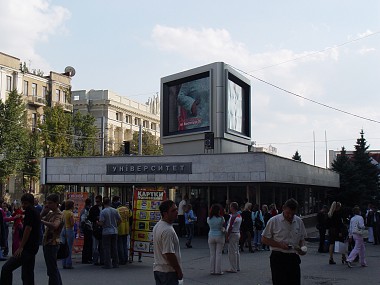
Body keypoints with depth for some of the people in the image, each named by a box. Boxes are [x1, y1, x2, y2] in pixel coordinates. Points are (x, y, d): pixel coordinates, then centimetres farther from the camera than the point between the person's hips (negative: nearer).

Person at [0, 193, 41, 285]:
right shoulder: (36, 213, 18)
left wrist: (21, 247, -17)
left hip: (27, 249, -10)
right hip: (33, 249, 10)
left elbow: (28, 229, -17)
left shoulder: (30, 212, -11)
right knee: (28, 275, 12)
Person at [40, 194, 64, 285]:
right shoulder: (50, 213, 13)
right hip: (47, 243, 9)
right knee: (54, 268, 19)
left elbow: (55, 226, -34)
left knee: (52, 269, -6)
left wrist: (41, 221, -36)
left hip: (52, 244, -9)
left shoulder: (59, 215, -15)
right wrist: (44, 211, 0)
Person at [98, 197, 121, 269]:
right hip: (114, 231, 4)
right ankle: (115, 264, 17)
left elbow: (101, 223, -15)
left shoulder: (103, 212, -12)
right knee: (114, 248, 12)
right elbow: (120, 220, 6)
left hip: (106, 232, -4)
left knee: (107, 249, 1)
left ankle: (107, 265, 2)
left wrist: (97, 222, 6)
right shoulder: (115, 211, 1)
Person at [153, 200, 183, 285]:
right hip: (168, 271, -10)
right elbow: (169, 254, -25)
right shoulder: (168, 230, -23)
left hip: (157, 268, 10)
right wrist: (179, 271, -15)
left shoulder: (157, 226, 10)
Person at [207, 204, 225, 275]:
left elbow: (210, 226, 8)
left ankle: (212, 270, 11)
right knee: (219, 254, 3)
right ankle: (218, 270, 4)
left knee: (212, 254, 9)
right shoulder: (221, 218, -11)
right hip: (219, 236, -3)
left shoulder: (208, 219, -3)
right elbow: (223, 226, 0)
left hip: (211, 237, 3)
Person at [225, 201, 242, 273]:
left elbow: (230, 227, -20)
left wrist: (227, 236, -16)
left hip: (233, 234, -10)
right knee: (236, 251, 16)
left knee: (232, 252, -5)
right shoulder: (239, 215, 11)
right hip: (238, 233, 10)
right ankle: (237, 267, 22)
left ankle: (233, 269, -2)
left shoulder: (233, 217, -19)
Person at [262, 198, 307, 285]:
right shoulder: (274, 221, -6)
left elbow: (302, 239, 19)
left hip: (294, 258, 4)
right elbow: (264, 239, -3)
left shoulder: (299, 222, 7)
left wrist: (302, 248, -3)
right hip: (278, 258, -4)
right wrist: (280, 245, -15)